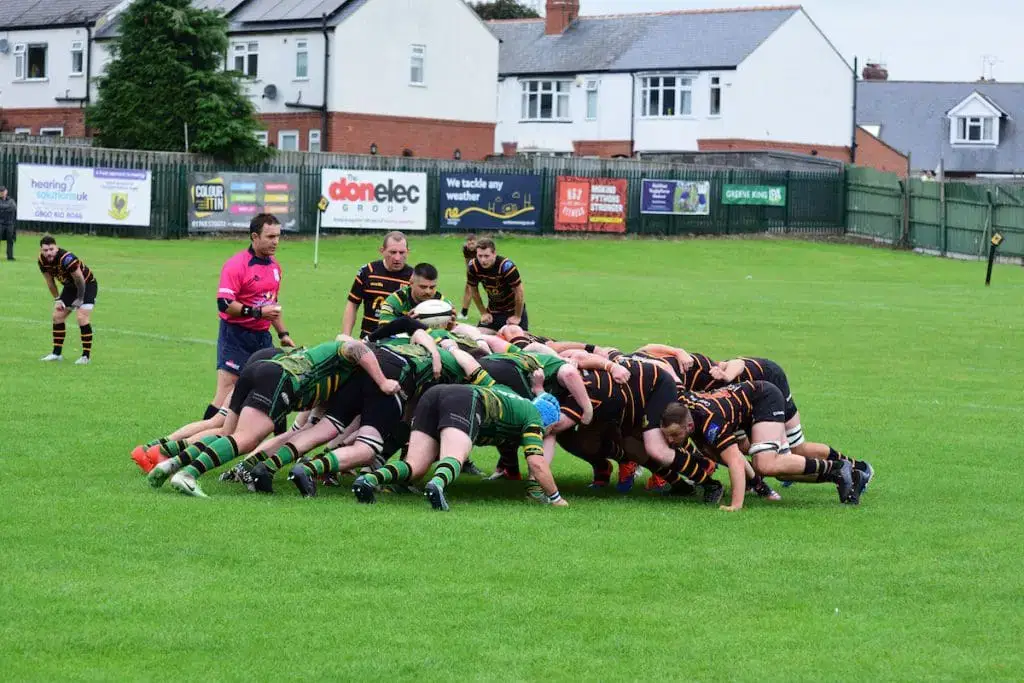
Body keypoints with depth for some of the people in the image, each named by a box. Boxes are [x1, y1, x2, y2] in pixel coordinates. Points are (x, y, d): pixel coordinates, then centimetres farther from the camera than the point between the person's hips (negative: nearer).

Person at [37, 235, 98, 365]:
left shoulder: (66, 258, -36)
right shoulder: (42, 261, -13)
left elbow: (80, 280, -26)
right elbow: (50, 281, 3)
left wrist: (79, 299, -16)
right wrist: (57, 299, 3)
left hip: (88, 285, -7)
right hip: (70, 286, 8)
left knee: (81, 318, -20)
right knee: (57, 316, 4)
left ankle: (86, 356, -12)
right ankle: (57, 353, 16)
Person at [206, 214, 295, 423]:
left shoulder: (274, 266, 12)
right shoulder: (236, 265, -14)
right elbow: (224, 304, -22)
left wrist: (283, 334, 21)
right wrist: (257, 312, -25)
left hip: (262, 335, 8)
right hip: (236, 336, -8)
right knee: (226, 393, -11)